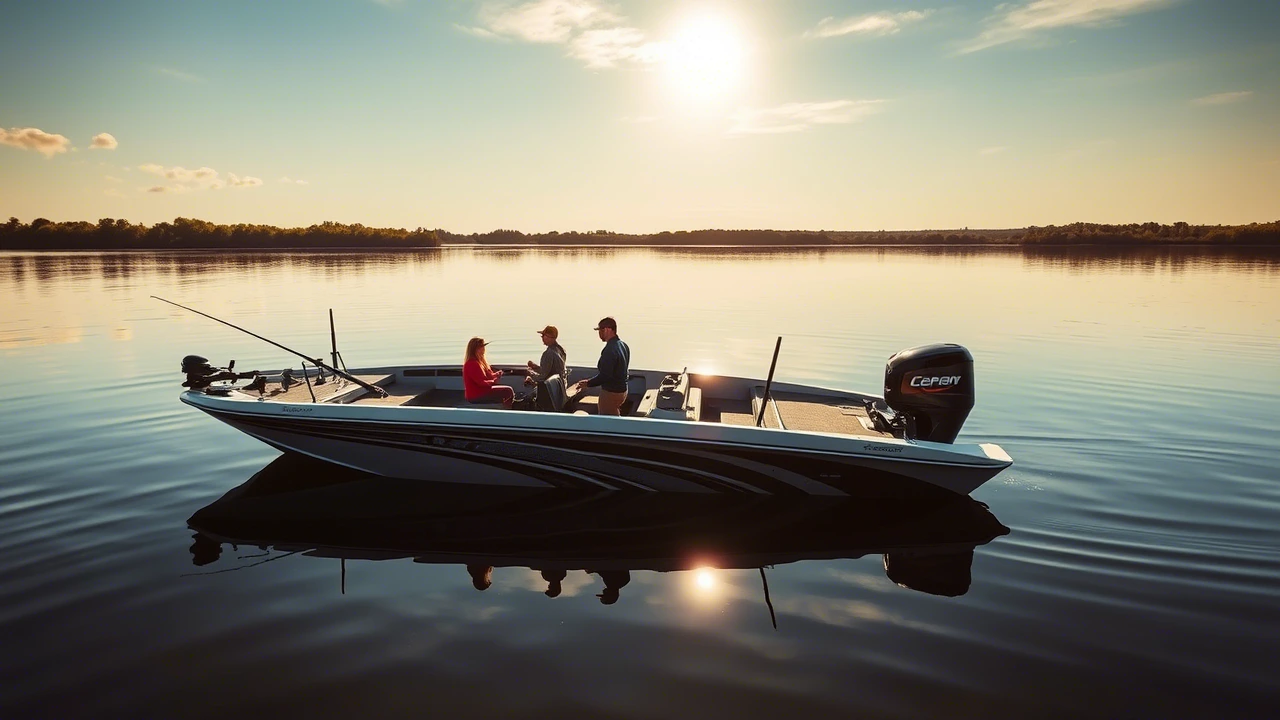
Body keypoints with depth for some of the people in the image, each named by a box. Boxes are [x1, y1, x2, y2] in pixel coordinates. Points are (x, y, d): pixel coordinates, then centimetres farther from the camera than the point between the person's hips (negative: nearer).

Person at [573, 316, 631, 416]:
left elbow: (605, 375, -25)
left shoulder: (610, 350, -24)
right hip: (622, 390, 9)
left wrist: (588, 384, -12)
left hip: (611, 393, -9)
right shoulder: (623, 345, 6)